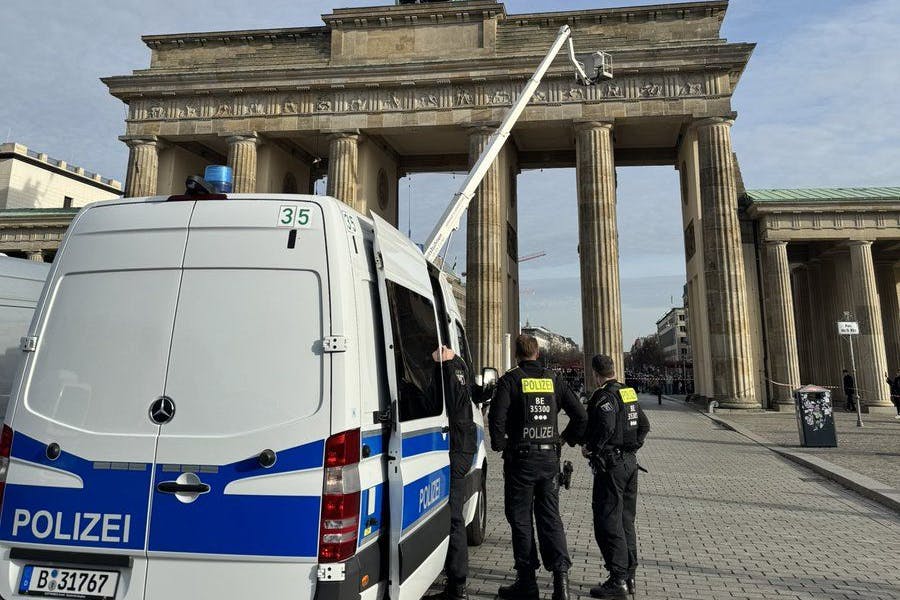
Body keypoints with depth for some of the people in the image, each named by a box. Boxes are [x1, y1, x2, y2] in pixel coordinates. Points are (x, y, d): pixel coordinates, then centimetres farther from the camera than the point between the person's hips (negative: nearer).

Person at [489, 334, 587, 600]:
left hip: (521, 458, -4)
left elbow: (496, 416, -19)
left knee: (520, 519, 7)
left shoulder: (510, 380, -7)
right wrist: (566, 438, 17)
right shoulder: (554, 380, 6)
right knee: (550, 516, 13)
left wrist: (499, 444, -3)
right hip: (550, 458, 4)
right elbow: (581, 415, 5)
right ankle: (560, 571, -1)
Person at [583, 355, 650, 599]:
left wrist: (590, 448, -15)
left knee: (608, 523, -3)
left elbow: (606, 426, -29)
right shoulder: (629, 393, 11)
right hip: (630, 462, 9)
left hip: (610, 466, -9)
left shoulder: (604, 396, -16)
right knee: (626, 520, 15)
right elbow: (644, 425, 16)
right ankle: (629, 575, 23)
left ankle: (618, 580, 0)